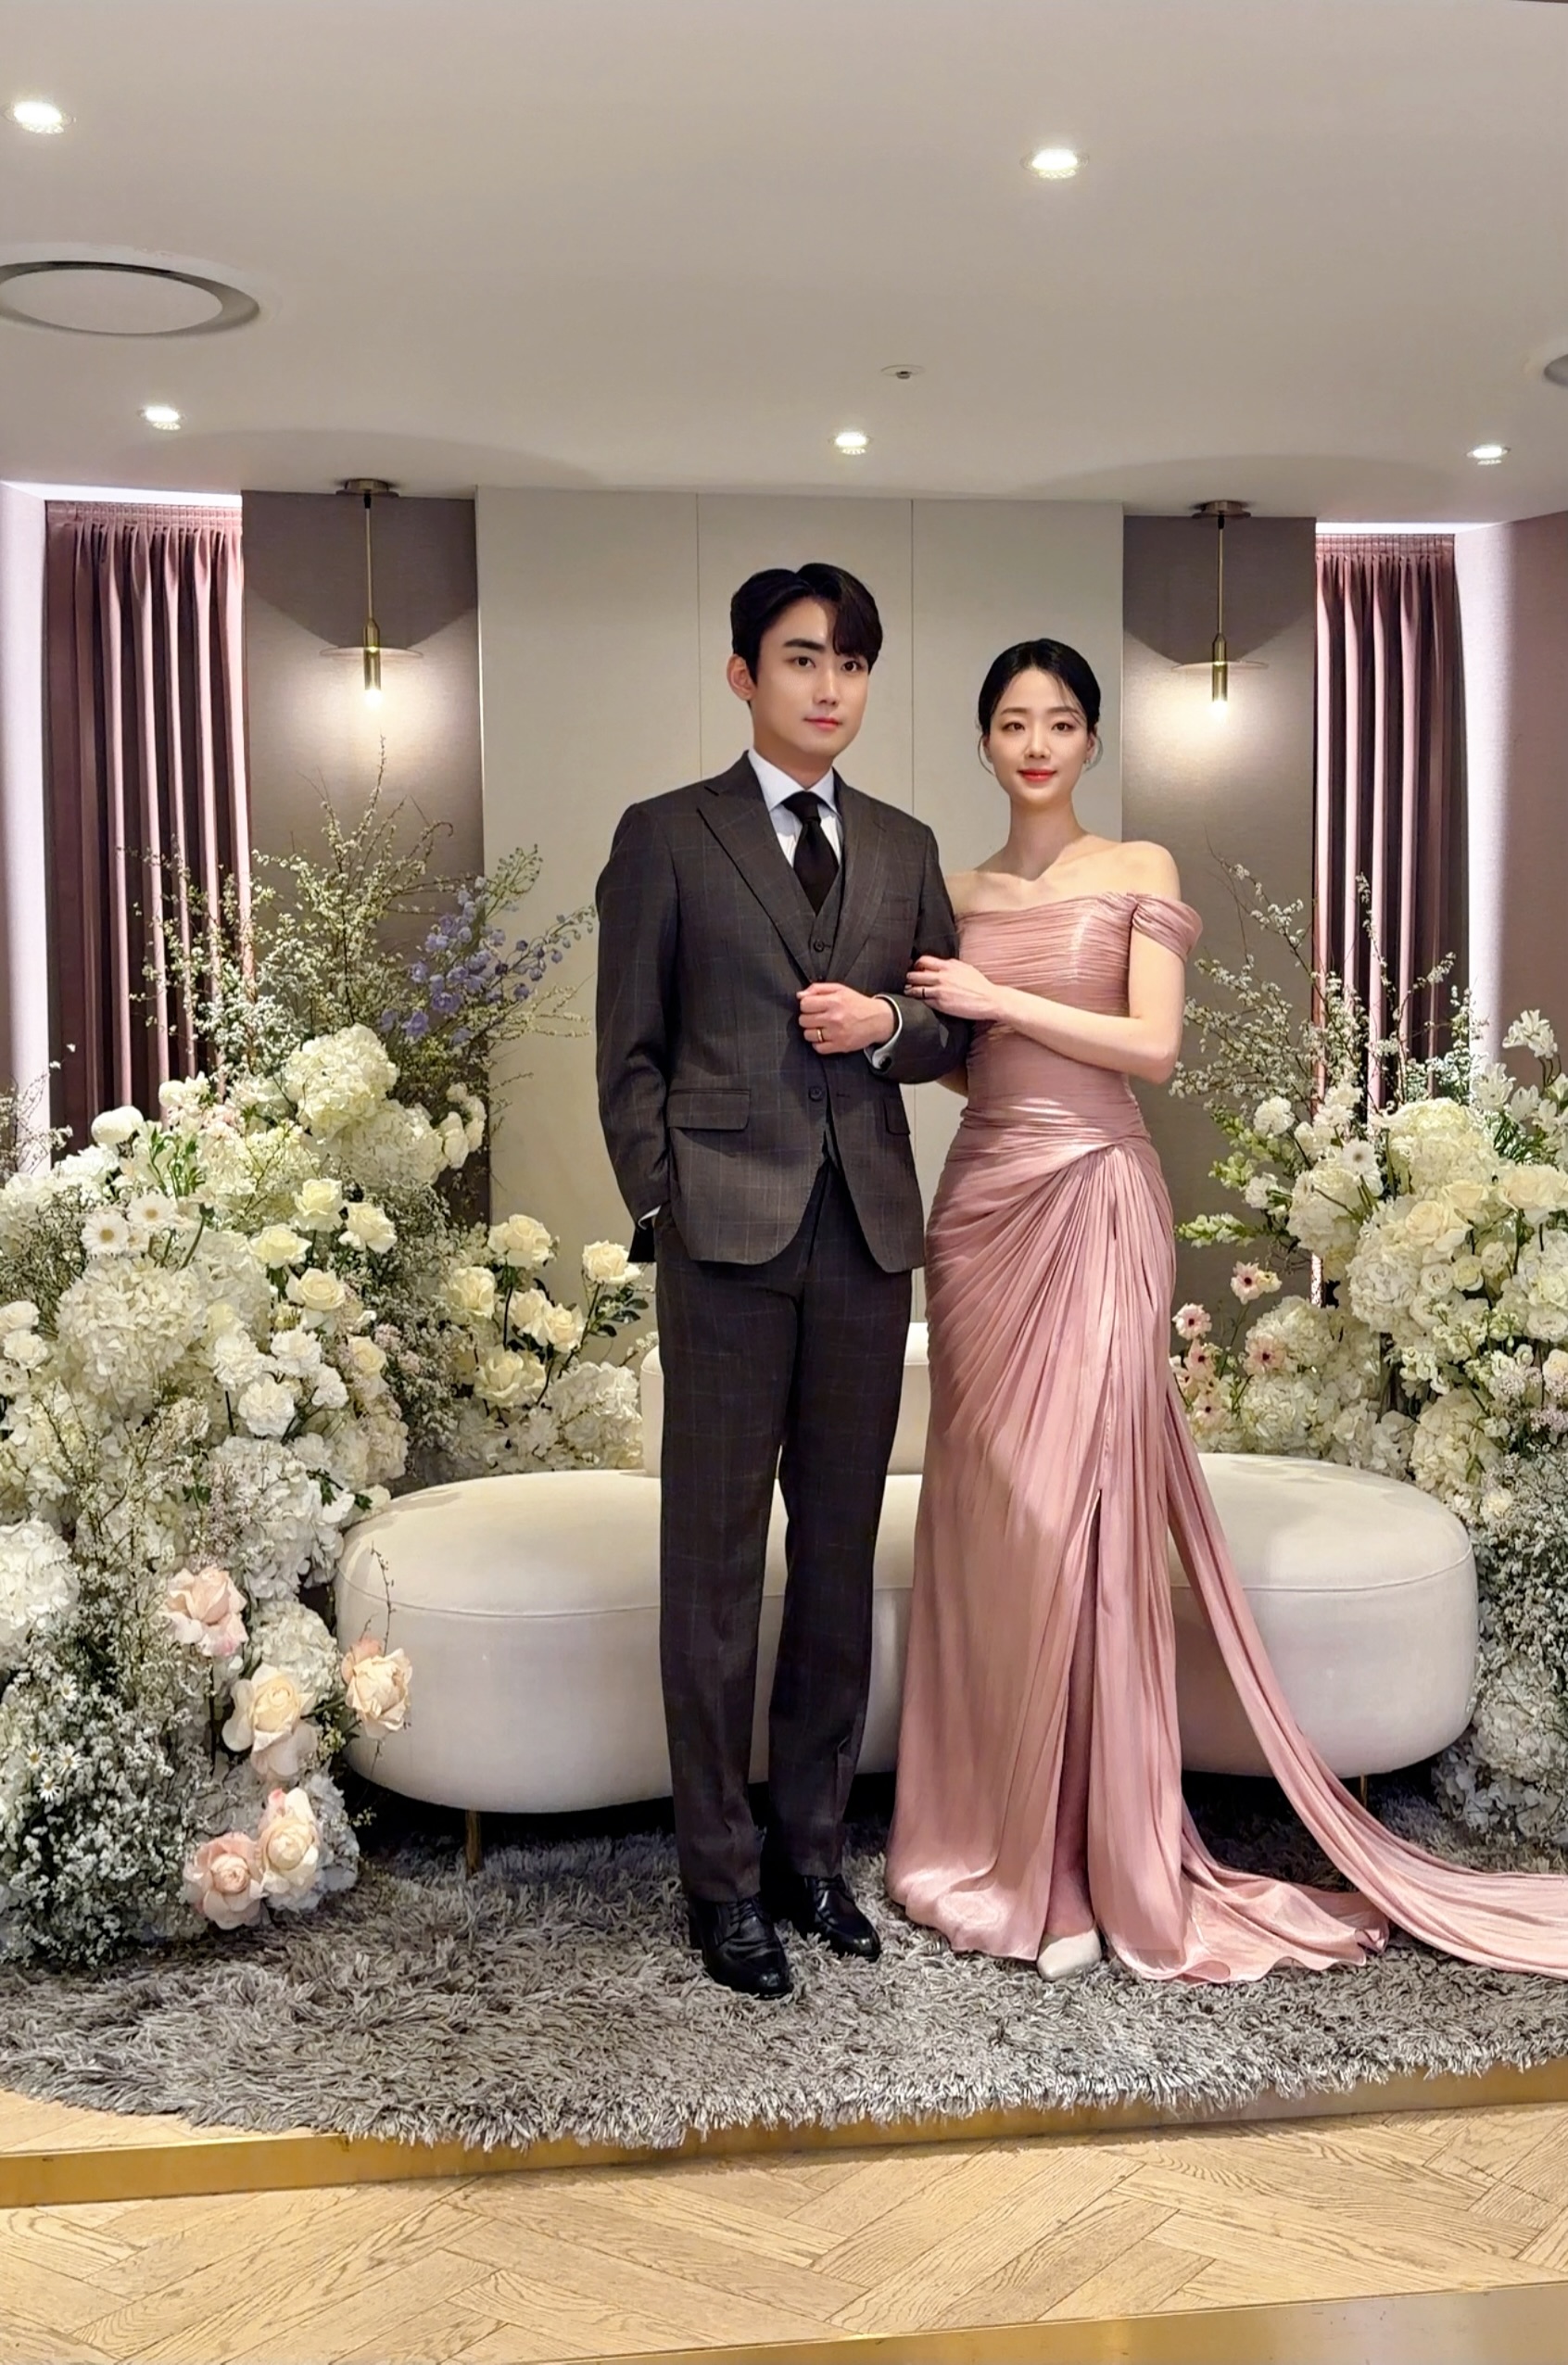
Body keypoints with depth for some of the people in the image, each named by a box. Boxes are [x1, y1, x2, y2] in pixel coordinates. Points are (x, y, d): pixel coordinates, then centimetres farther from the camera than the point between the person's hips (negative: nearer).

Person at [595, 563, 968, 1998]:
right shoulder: (667, 838, 3)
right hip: (730, 1237, -4)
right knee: (716, 1565, 0)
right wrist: (663, 1206, -6)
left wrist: (888, 1024, -4)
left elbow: (955, 1032, 17)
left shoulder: (904, 847, 15)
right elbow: (630, 1050, 2)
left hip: (868, 1239, 4)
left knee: (841, 1557, 10)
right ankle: (724, 1877, 11)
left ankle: (812, 1845, 23)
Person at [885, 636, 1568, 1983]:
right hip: (980, 1202, 4)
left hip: (1093, 1202, -4)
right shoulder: (963, 894, 14)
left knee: (1077, 1512, -6)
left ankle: (1106, 1858, 7)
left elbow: (1154, 1046, -9)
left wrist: (1001, 1000, -10)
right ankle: (994, 1833, 18)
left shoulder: (1140, 872, 2)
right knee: (983, 1511, 5)